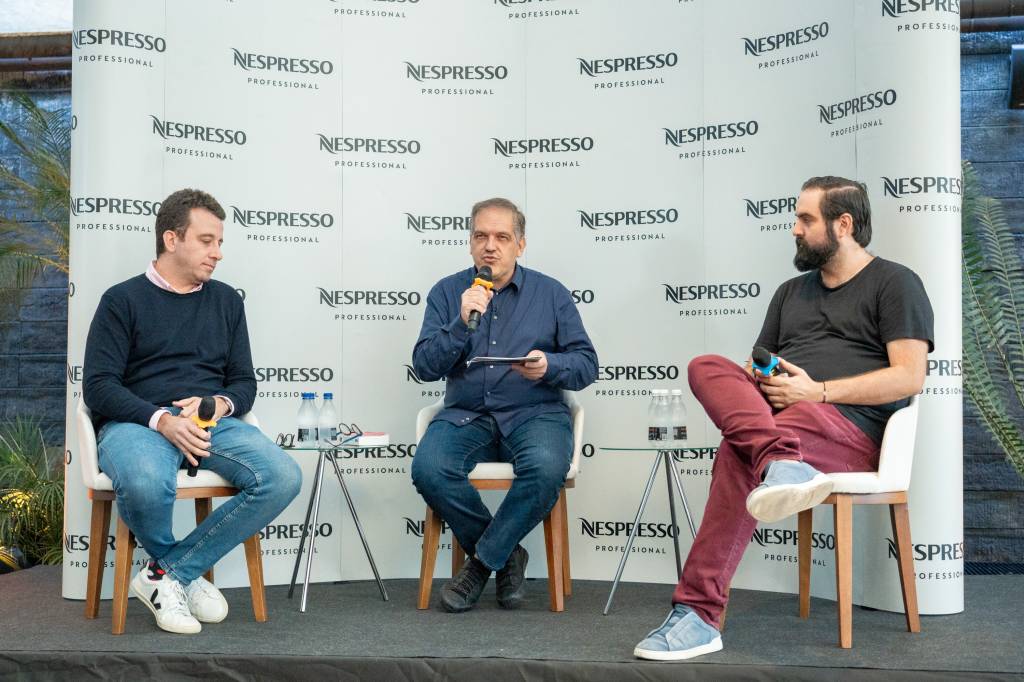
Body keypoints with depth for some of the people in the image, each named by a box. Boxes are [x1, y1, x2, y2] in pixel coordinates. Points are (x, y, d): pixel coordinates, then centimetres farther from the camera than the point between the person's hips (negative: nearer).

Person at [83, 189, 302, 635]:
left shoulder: (226, 301, 18)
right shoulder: (124, 300, 7)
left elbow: (245, 381, 17)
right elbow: (99, 387, -2)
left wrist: (221, 405, -8)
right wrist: (161, 419, -19)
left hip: (212, 422, 4)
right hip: (136, 422, -4)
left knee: (283, 477, -26)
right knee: (146, 483, -40)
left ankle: (166, 574, -12)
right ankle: (186, 573, -5)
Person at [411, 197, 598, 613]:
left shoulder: (551, 294, 8)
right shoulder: (447, 292, 9)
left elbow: (587, 364, 5)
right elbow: (424, 367, 1)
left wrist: (548, 366, -16)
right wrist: (461, 324, -14)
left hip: (534, 413, -1)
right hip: (465, 415, 1)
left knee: (546, 468, -34)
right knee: (428, 469, -29)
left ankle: (483, 561, -9)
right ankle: (506, 556, -6)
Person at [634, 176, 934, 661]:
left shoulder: (894, 283, 8)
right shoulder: (791, 292, 30)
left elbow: (910, 377, -5)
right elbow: (755, 368, 28)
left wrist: (818, 391, -12)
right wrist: (763, 378, 1)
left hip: (850, 424, -6)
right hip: (774, 408, 6)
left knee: (739, 451, -36)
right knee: (707, 366, -25)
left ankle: (698, 614, -40)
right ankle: (780, 462, -51)